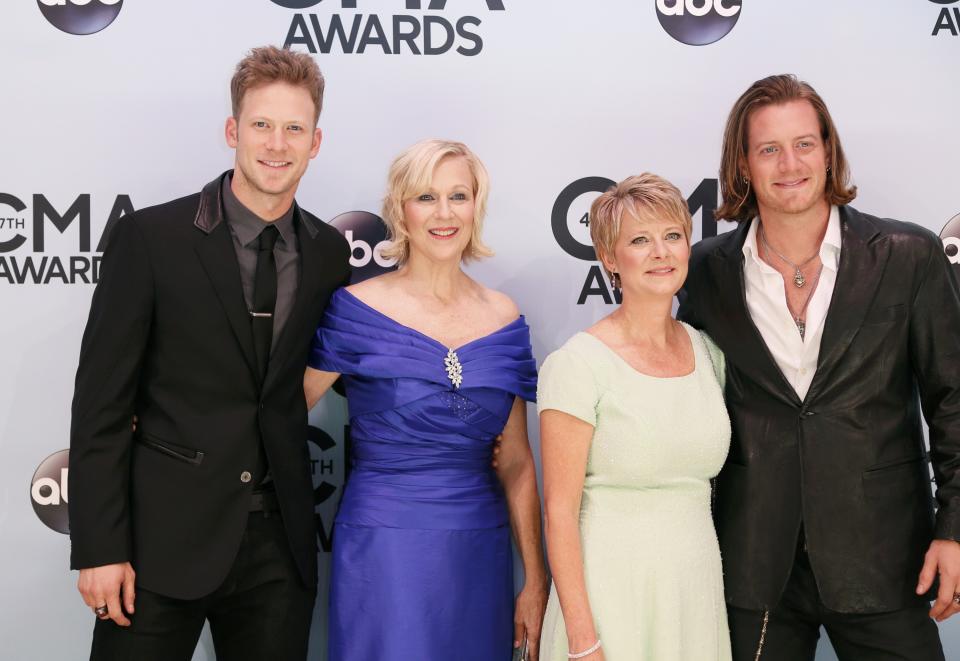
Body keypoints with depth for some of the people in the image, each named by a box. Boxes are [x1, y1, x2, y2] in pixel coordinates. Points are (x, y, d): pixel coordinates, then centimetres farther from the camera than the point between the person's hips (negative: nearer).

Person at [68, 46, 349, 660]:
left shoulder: (331, 252, 4)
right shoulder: (150, 237, -7)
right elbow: (101, 402, -7)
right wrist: (99, 548, -10)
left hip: (279, 542, 3)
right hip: (164, 540, -3)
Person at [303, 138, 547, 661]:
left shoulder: (504, 319, 4)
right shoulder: (359, 307, -6)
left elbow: (516, 462, 8)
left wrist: (536, 580, 8)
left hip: (479, 557, 4)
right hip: (383, 552, -3)